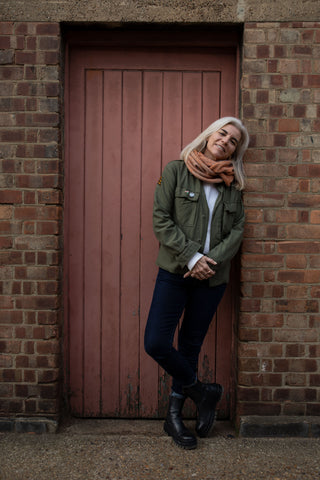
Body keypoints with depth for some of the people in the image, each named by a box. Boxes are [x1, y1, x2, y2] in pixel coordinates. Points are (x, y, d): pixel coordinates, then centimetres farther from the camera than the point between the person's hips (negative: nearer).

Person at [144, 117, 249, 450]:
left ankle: (174, 416, 28)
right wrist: (192, 257, -14)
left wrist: (211, 260, -12)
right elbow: (161, 221, -7)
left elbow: (237, 230, 4)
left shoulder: (232, 185, 9)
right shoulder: (176, 170, 0)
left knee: (190, 346, 11)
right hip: (175, 272, -2)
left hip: (212, 277, 2)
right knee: (156, 343, -11)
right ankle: (203, 391, 14)